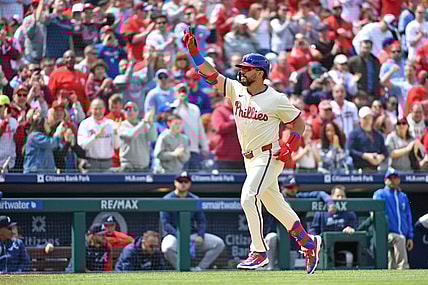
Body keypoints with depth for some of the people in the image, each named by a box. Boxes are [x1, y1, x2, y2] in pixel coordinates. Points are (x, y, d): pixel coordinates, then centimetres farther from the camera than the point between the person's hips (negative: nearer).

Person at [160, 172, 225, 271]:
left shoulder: (195, 199, 11)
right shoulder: (167, 200, -2)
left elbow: (201, 221, 10)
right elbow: (165, 224, -10)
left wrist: (200, 236, -11)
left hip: (192, 235, 5)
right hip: (173, 235, -5)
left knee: (219, 243, -14)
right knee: (168, 248, -40)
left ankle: (200, 267, -10)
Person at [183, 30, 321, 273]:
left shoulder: (276, 99, -10)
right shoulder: (236, 90, 5)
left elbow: (299, 123, -1)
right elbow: (210, 74, -1)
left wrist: (290, 148, -13)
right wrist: (194, 51, -13)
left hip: (269, 157, -7)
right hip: (250, 159, 7)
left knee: (249, 198, -22)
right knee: (275, 205, 14)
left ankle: (260, 253, -18)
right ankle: (309, 243, 29)